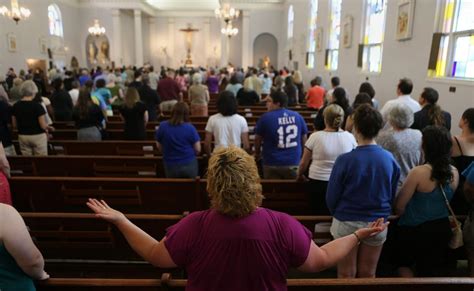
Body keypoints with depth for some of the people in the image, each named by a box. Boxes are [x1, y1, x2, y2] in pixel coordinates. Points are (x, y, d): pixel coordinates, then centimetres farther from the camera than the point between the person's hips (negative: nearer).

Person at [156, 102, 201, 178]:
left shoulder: (163, 126, -7)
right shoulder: (190, 128, -13)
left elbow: (159, 146, 4)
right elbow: (198, 150, -8)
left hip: (170, 166, 2)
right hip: (189, 165, -1)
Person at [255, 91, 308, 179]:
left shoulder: (265, 117, -8)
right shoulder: (297, 116, 3)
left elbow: (257, 139, 2)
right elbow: (304, 139, 12)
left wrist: (257, 154, 20)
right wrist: (301, 154, 28)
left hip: (272, 164, -3)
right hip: (293, 163, 3)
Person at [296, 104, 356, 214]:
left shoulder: (315, 136, -9)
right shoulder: (349, 137, -5)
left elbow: (303, 163, -2)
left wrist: (299, 175, 17)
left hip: (318, 183, -1)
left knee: (320, 217, 11)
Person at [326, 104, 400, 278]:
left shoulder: (345, 160, -20)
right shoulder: (390, 159, -7)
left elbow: (331, 197, -12)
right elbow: (392, 194, 6)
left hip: (347, 223, -3)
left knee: (346, 275, 14)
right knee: (368, 274, 19)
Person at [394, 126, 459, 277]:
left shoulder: (418, 172, -24)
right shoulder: (454, 173, -5)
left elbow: (399, 205, -17)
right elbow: (445, 199, 11)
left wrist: (402, 215, 4)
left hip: (414, 229, -5)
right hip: (442, 228, 5)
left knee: (404, 264, 22)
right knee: (432, 272, 18)